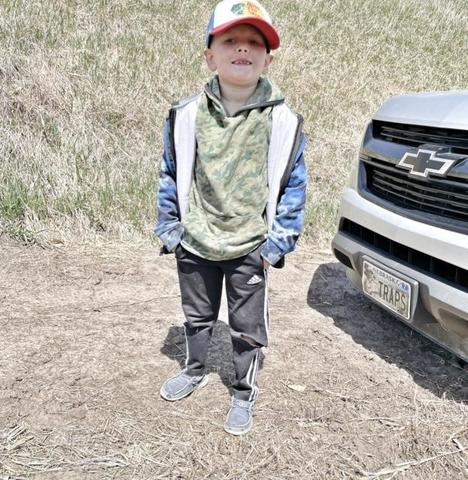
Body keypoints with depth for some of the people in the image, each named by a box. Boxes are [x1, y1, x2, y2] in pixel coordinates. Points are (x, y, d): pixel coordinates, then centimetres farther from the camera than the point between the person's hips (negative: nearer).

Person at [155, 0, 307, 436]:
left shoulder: (283, 122, -12)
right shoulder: (186, 116, -7)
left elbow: (293, 189, -5)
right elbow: (170, 179, 3)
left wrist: (276, 245, -6)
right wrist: (171, 232, 2)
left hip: (249, 250, -2)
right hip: (195, 246, 2)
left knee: (247, 327, 12)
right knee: (197, 316, 22)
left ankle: (244, 393, 33)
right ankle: (194, 371, 47)